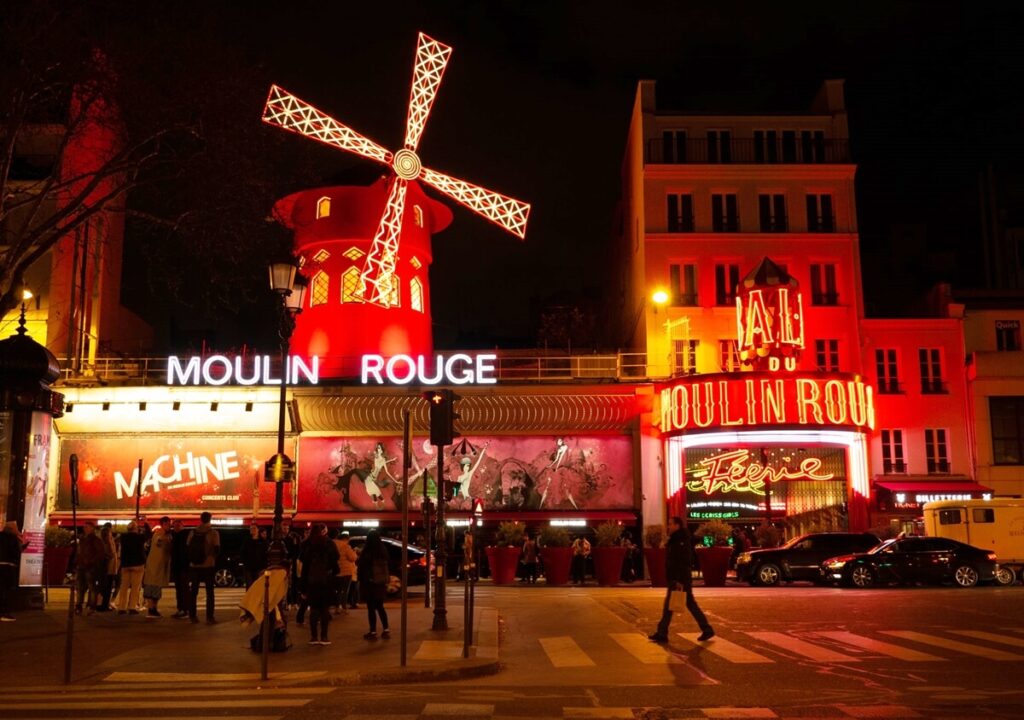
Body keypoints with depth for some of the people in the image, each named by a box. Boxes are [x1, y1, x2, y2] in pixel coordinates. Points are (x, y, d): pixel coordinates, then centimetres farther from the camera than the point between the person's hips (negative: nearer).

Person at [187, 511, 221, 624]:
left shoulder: (193, 533, 2)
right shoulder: (213, 533, -9)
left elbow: (188, 548, 5)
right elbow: (217, 549, -11)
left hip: (194, 566, 3)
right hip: (208, 566, -3)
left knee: (194, 591, 13)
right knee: (209, 592, 3)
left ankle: (192, 615, 15)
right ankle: (209, 617, 0)